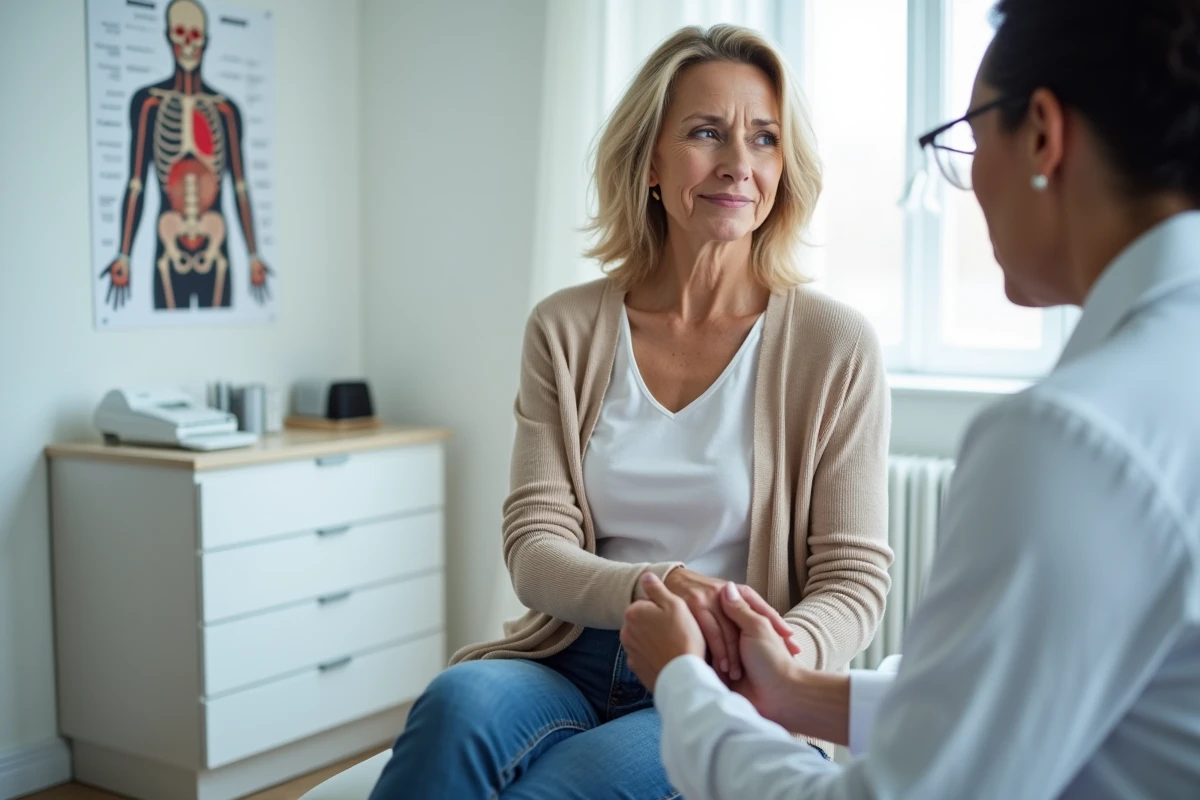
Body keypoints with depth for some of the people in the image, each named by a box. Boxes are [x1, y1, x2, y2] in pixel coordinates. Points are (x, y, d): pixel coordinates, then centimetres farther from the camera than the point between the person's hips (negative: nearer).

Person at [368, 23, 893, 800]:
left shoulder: (836, 345, -2)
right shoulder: (567, 330, 5)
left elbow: (854, 579, -1)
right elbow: (535, 548, -1)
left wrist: (783, 652, -25)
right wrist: (654, 587, -23)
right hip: (570, 665, 2)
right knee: (461, 701, -31)